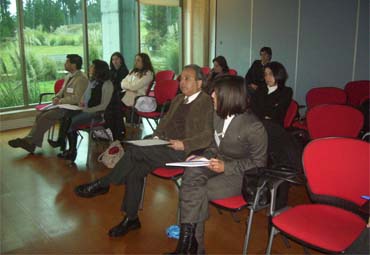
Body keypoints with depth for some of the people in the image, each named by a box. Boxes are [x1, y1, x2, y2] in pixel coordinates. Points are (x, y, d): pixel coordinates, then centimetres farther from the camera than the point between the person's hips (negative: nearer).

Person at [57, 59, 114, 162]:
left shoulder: (107, 84, -11)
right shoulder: (92, 81, 15)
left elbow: (103, 105, -14)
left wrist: (87, 110, -18)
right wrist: (82, 102, 5)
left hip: (96, 112, -8)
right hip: (85, 110, 8)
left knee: (71, 122, -20)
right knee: (66, 117, -14)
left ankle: (72, 151, -4)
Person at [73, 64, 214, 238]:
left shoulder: (207, 103, -5)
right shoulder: (178, 99, 19)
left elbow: (208, 136, -12)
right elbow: (164, 121, 26)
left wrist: (184, 144, -21)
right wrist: (157, 136, 6)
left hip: (183, 151, -7)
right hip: (164, 146, 7)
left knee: (134, 150, -23)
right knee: (135, 169, -16)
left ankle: (102, 184, -4)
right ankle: (131, 218, -1)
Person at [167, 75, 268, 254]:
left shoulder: (253, 127, -19)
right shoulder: (218, 115, 1)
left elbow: (258, 163, -11)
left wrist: (226, 167, -20)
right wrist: (203, 157, -4)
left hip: (241, 174, -6)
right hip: (219, 161, 6)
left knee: (198, 193, -25)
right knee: (190, 174, -25)